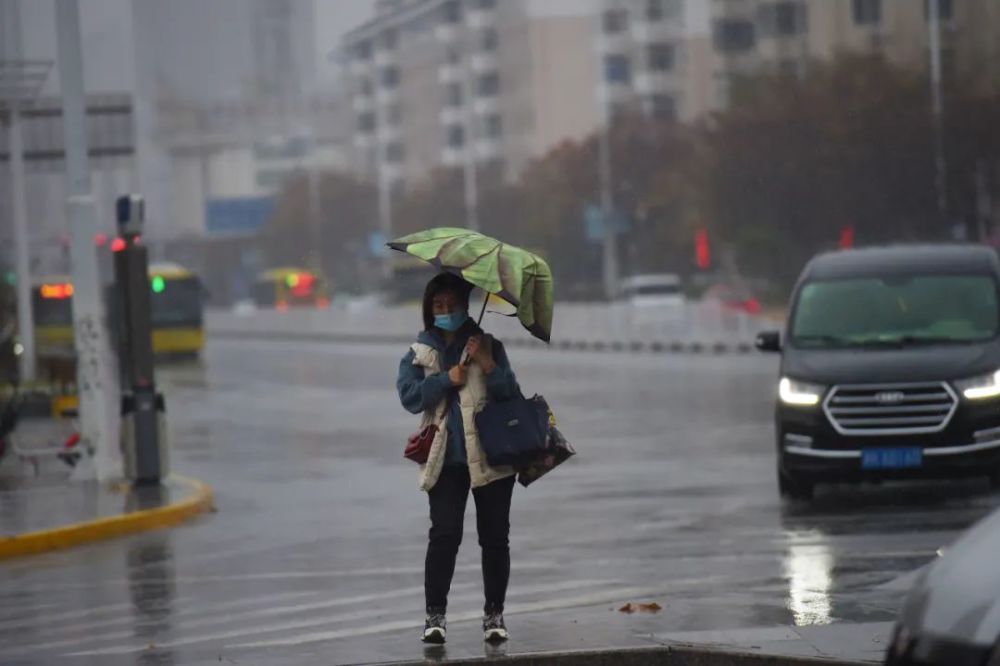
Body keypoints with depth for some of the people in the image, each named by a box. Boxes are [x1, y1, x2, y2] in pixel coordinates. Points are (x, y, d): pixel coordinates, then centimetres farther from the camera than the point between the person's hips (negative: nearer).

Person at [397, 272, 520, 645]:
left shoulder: (487, 346, 8)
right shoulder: (419, 353, 9)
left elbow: (511, 395, -1)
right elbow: (410, 396, -4)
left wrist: (488, 364, -15)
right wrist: (448, 379, -11)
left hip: (491, 456, 1)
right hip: (446, 460, -1)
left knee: (495, 537, 3)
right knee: (445, 534, -10)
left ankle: (494, 613, 12)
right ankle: (435, 614, -5)